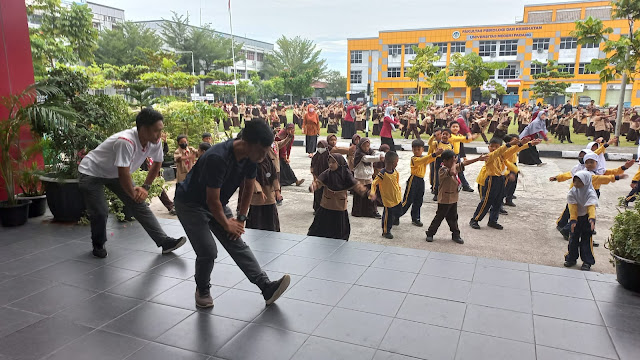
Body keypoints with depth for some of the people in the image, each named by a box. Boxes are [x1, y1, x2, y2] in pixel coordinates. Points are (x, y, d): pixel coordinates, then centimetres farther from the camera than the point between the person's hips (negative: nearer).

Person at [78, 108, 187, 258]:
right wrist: (134, 194, -16)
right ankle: (98, 246, 17)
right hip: (91, 173, -6)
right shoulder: (126, 142, -39)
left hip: (115, 174, 6)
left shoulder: (155, 142, -17)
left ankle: (165, 241, -4)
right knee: (100, 213, -13)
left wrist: (145, 187, -1)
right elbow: (124, 175, -33)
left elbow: (157, 163, 3)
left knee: (140, 206, -3)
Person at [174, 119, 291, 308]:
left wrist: (240, 219, 3)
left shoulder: (251, 157, -13)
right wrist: (227, 225, -12)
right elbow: (212, 200, -27)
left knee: (238, 245, -4)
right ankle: (202, 290, 14)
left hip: (217, 205, 6)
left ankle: (267, 287, -8)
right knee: (208, 251, -14)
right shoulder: (217, 158, -36)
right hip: (190, 204, -6)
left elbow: (248, 189, 4)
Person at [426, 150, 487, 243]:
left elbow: (464, 163, 13)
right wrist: (454, 163, -23)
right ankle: (430, 234, 16)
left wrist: (478, 159, 12)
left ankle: (456, 235, 26)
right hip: (444, 200, -8)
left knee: (453, 218, 16)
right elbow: (452, 172, -41)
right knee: (439, 217, 3)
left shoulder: (455, 167, 5)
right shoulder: (442, 170, -22)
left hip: (453, 199, 8)